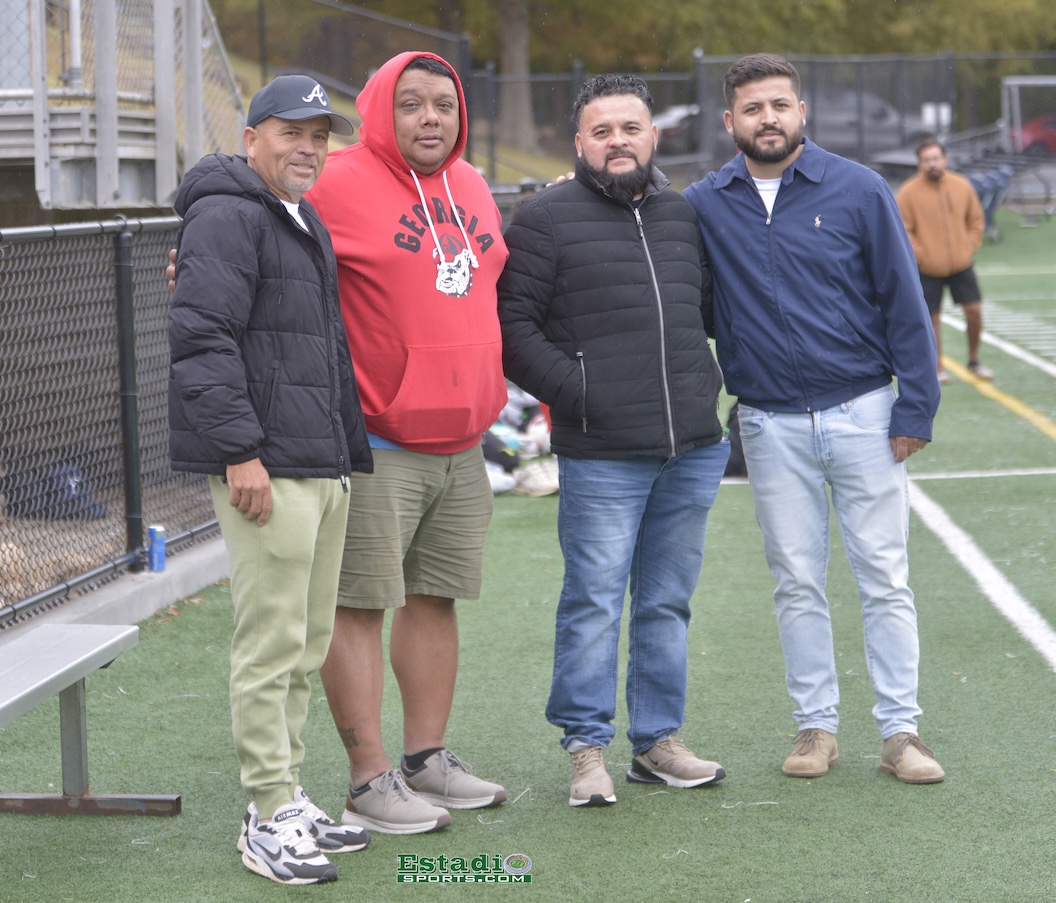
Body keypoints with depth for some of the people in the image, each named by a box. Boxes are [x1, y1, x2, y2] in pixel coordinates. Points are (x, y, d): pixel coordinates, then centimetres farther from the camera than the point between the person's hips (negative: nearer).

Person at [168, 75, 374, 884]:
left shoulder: (304, 225, 22)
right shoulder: (228, 217, -9)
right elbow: (203, 337, -18)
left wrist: (348, 448, 24)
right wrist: (241, 449, -22)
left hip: (325, 463, 10)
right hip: (268, 467, -10)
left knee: (307, 644, 13)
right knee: (272, 641, -8)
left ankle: (290, 798, 22)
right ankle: (268, 817, -3)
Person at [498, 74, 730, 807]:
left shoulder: (684, 216, 15)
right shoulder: (547, 220, -2)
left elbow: (712, 308, 29)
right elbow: (512, 327, -6)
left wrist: (714, 387, 16)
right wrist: (573, 392, -11)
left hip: (694, 450, 5)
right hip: (601, 455, -5)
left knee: (668, 602, 11)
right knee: (594, 601, -4)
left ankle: (658, 740, 20)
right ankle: (587, 747, 6)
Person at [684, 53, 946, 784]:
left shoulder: (859, 191, -3)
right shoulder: (705, 206, 2)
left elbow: (904, 303, -1)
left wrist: (916, 408, -5)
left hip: (864, 415, -2)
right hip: (771, 425, 2)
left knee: (885, 580, 0)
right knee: (797, 582, 8)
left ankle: (901, 731, 6)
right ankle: (817, 725, 17)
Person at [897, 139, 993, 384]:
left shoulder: (962, 186, 0)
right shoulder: (909, 192, -9)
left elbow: (976, 221, 10)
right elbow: (903, 231, -6)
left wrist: (968, 249, 0)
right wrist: (920, 256, -12)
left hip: (961, 265, 3)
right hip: (928, 270, -2)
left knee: (974, 310, 0)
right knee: (933, 317, 4)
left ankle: (974, 361, 20)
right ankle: (938, 367, 19)